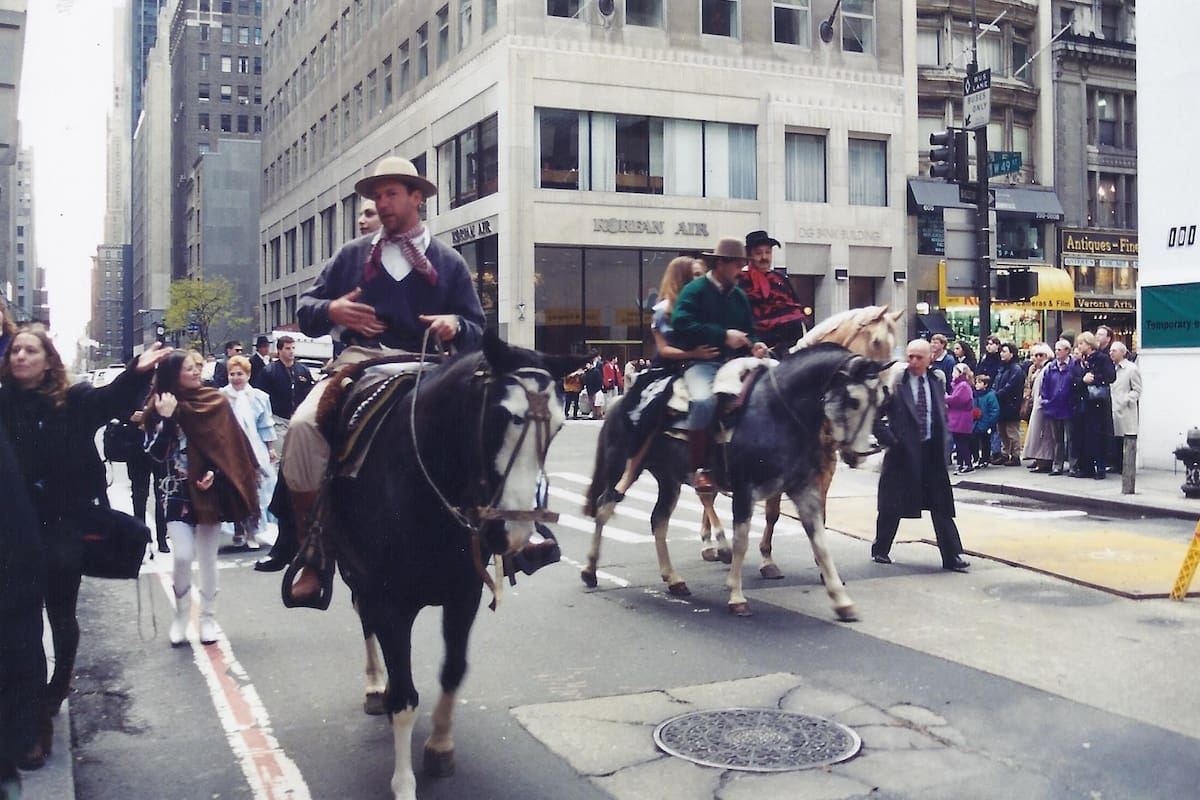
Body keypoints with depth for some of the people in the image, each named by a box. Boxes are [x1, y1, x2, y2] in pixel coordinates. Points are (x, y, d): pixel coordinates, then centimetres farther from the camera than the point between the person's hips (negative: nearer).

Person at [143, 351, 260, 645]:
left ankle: (208, 617, 20)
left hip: (209, 491, 1)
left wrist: (214, 472, -13)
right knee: (183, 557, -10)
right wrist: (166, 418, -20)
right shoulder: (160, 408, -3)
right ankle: (180, 617, 10)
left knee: (207, 558, 7)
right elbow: (157, 453, -13)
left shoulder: (215, 402, -1)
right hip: (178, 492, -1)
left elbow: (229, 446, 1)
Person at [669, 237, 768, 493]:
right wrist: (723, 335, -18)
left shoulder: (740, 296, 19)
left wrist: (754, 346, -2)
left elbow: (748, 332, 23)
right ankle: (698, 469, -20)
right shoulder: (694, 290, -1)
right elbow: (682, 325, -16)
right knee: (704, 401, -36)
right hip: (701, 363, -6)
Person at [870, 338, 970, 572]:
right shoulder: (895, 383, -7)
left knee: (942, 508, 3)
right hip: (903, 452, -3)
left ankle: (952, 556, 7)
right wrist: (889, 439, -13)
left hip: (932, 452, 3)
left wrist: (942, 443, 9)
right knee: (892, 507, 7)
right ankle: (880, 550, 25)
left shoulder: (937, 381, 6)